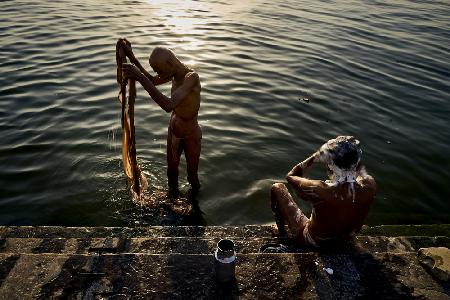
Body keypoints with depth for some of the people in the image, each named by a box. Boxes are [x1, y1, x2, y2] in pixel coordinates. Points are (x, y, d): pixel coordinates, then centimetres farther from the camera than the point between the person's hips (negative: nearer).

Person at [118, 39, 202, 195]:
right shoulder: (175, 72, -8)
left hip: (191, 136, -7)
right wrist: (131, 57, 3)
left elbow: (169, 105, -46)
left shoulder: (192, 77, -33)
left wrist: (140, 77, -47)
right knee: (171, 170, 24)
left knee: (192, 176, 15)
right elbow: (153, 81, 12)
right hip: (173, 132, 7)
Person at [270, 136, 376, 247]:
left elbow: (290, 176, -19)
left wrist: (314, 157, -20)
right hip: (344, 239, 5)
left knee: (277, 188, 4)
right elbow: (361, 170, 1)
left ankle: (281, 231, 27)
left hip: (314, 241, -4)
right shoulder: (370, 186, -28)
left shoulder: (320, 191, -41)